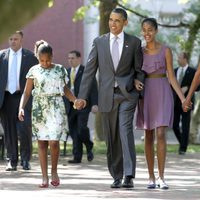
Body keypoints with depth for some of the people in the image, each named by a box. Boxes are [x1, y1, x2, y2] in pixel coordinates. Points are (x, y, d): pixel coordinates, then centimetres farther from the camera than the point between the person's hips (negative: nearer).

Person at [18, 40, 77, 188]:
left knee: (54, 141, -12)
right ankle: (45, 177, 6)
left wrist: (76, 101, 1)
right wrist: (21, 107, -11)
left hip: (56, 109, -1)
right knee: (42, 142, 1)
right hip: (39, 109, 1)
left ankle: (54, 171, 11)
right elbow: (27, 92, 4)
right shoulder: (34, 71, 3)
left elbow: (65, 89, 16)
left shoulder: (60, 70, 5)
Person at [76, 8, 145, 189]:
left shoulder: (134, 42, 3)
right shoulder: (99, 42, 6)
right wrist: (82, 96, 0)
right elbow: (90, 70, 5)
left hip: (127, 94, -2)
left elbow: (139, 69, 12)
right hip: (107, 96, 2)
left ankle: (129, 176, -22)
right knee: (112, 138, 6)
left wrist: (138, 81, -10)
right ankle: (117, 177, 16)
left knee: (126, 131, -18)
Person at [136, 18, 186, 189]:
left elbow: (171, 77, -1)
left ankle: (161, 177, -12)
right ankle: (151, 177, 11)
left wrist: (183, 98, -9)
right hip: (146, 94, 3)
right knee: (149, 137, 5)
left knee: (160, 135, -14)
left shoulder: (165, 50, 0)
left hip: (163, 93, -3)